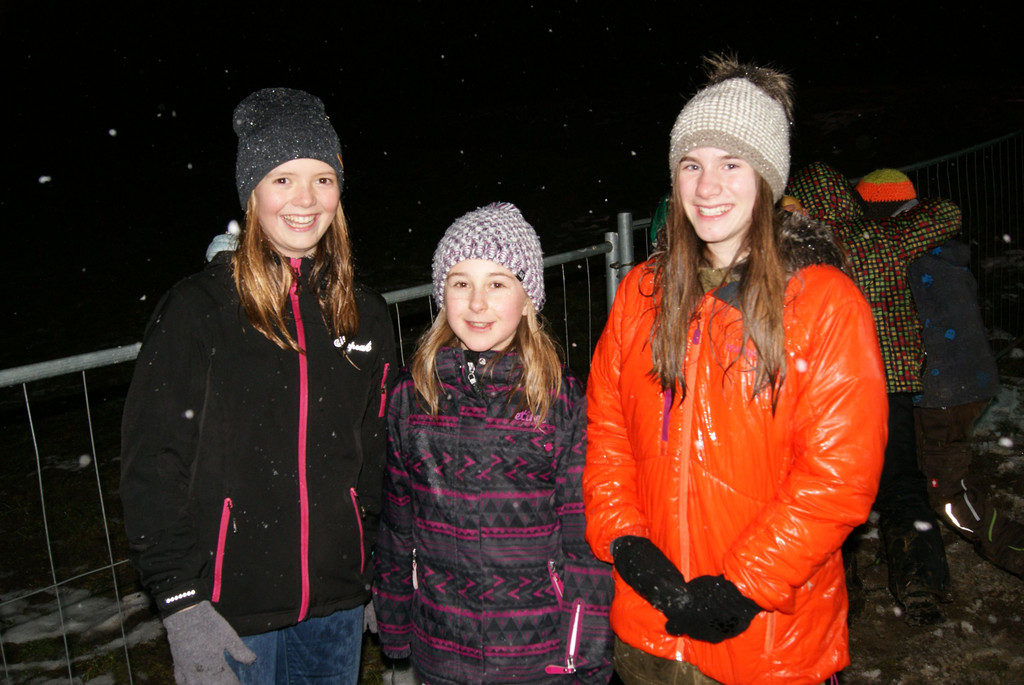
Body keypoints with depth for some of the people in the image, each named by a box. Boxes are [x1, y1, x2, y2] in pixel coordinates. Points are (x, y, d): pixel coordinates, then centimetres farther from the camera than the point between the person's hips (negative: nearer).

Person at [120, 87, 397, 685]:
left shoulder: (365, 316, 5)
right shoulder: (198, 310, -8)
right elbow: (153, 466, -10)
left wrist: (380, 578, 12)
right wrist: (182, 606, -14)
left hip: (337, 607, 4)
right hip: (231, 613, -4)